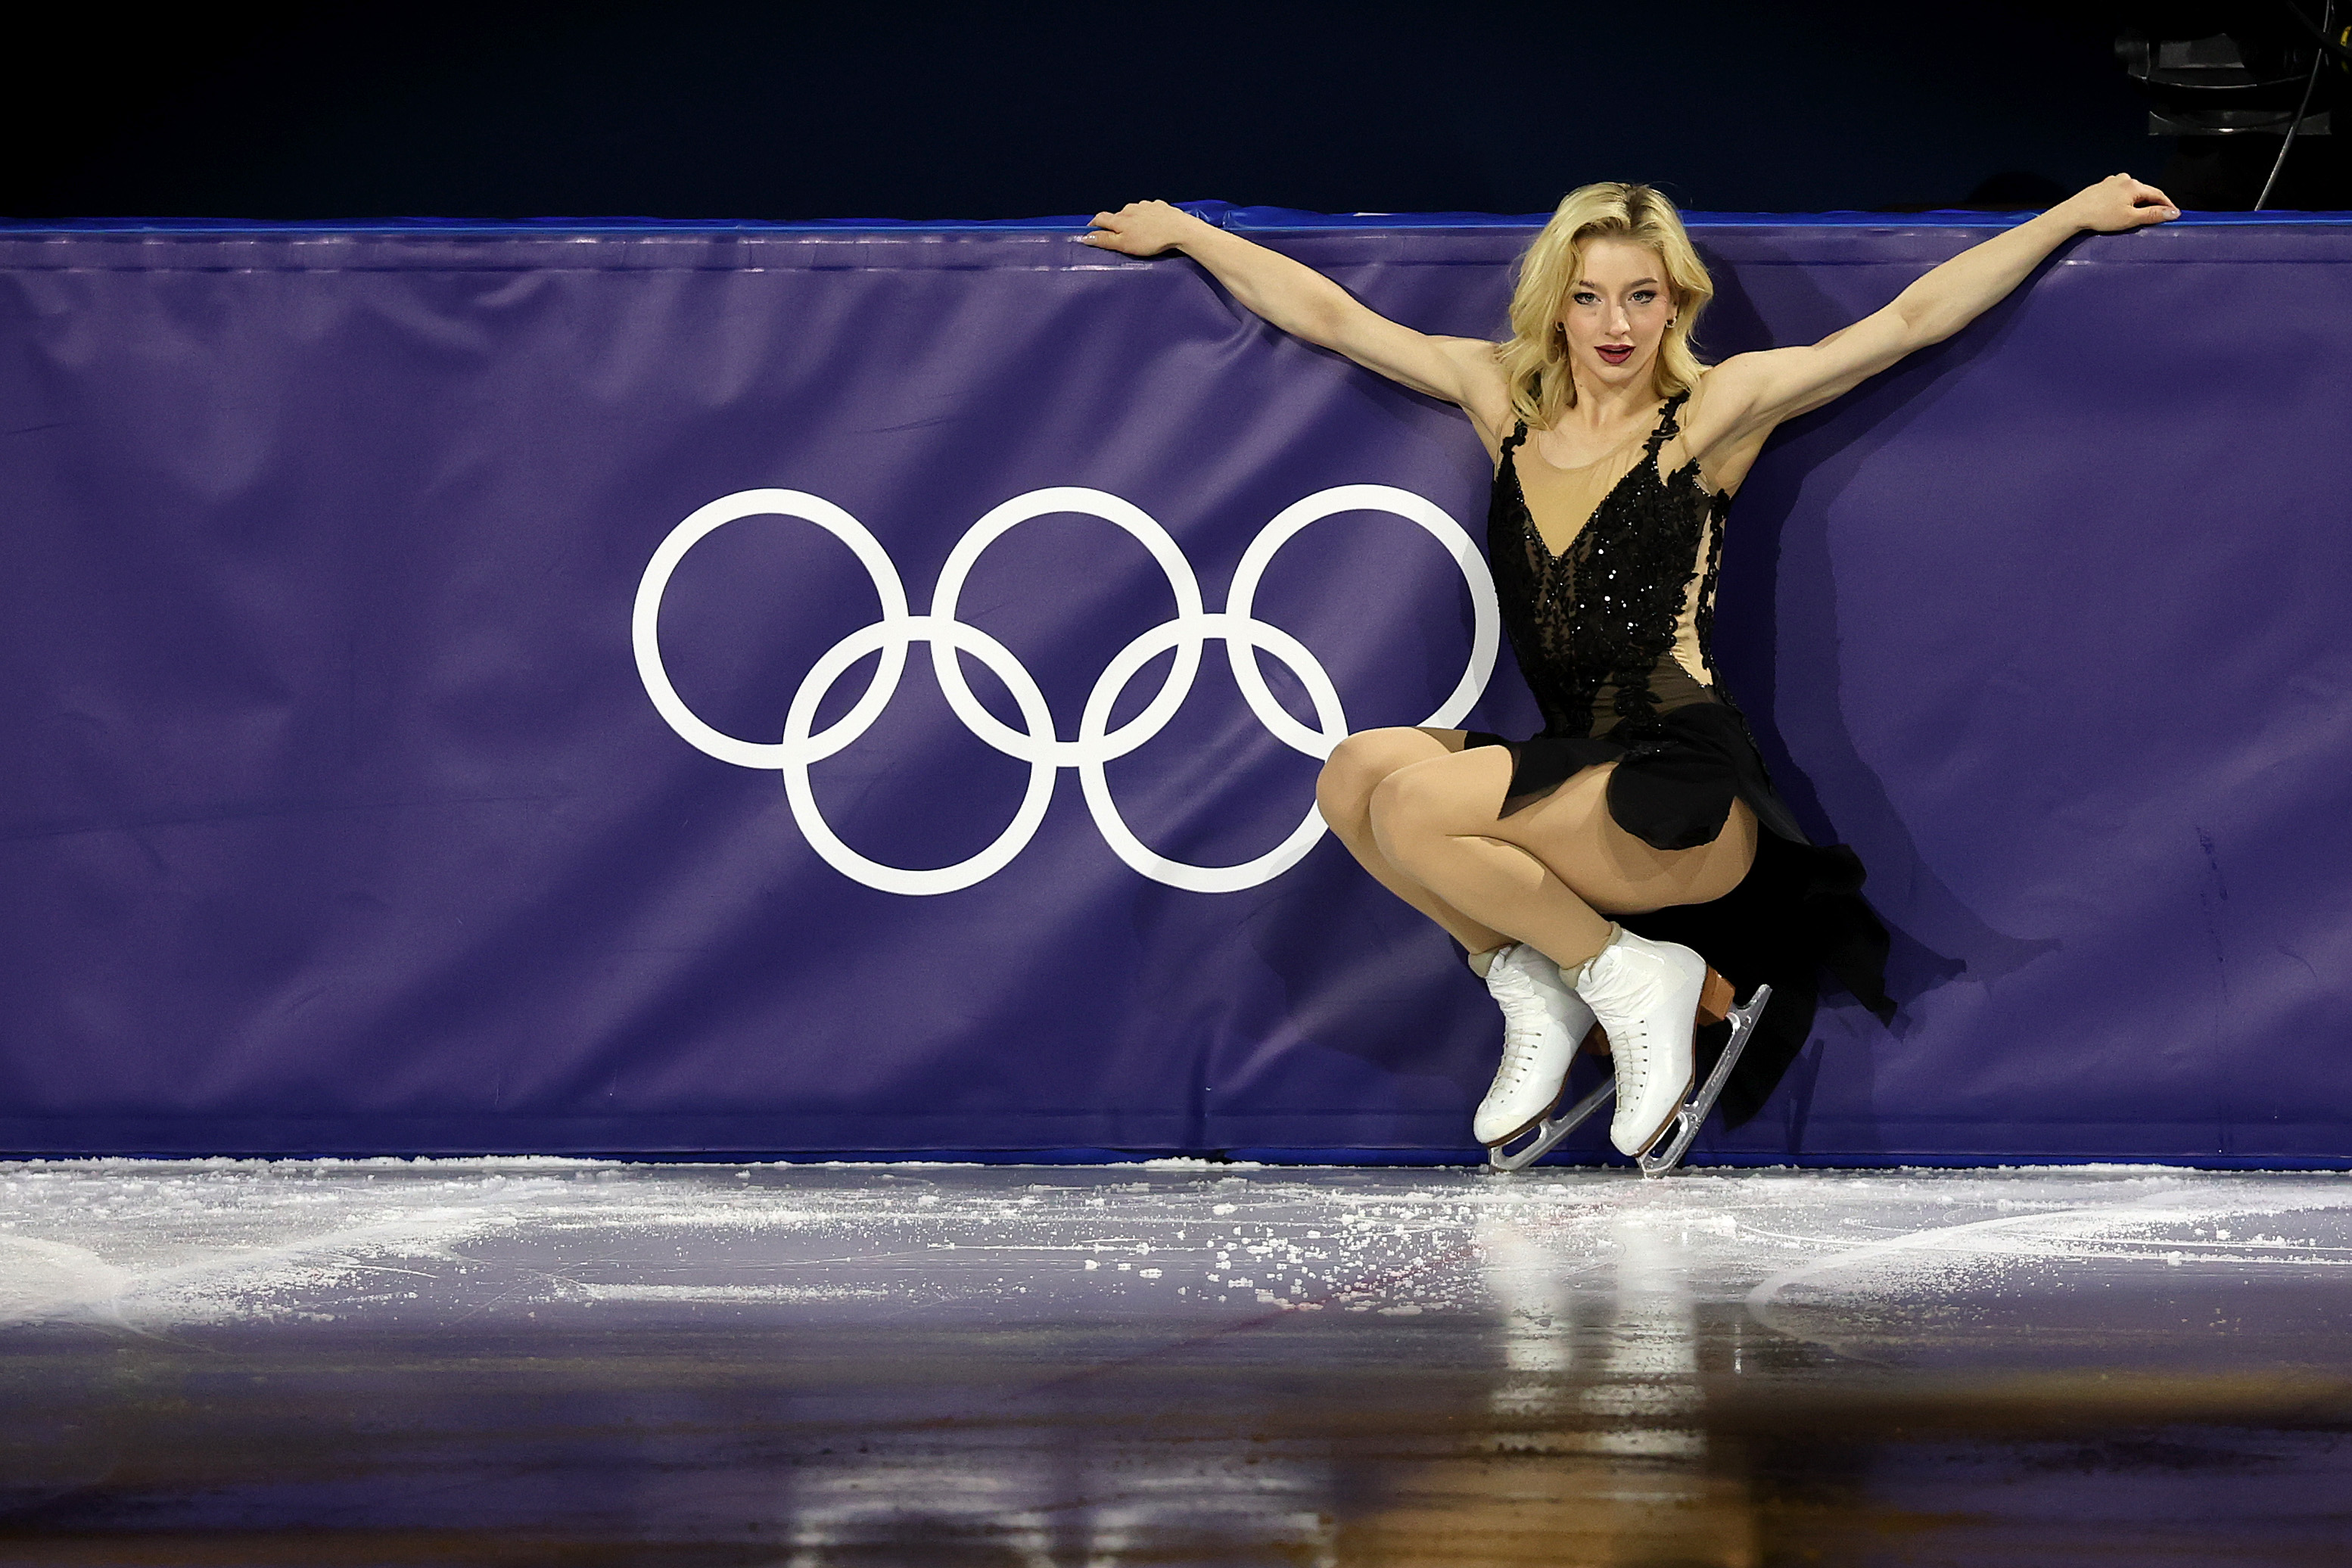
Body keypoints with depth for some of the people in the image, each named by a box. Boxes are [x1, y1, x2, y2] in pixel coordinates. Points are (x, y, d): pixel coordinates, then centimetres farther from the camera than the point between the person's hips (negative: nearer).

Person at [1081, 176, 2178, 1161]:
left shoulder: (1713, 410, -2)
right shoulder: (1504, 395, 11)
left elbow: (1910, 321, -1)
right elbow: (1329, 315, 18)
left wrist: (2076, 214, -1)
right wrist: (1181, 230, 22)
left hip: (1680, 790, -6)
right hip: (1566, 774, 6)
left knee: (1413, 808, -22)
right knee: (1356, 775, -16)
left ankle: (1631, 979, -3)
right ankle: (1536, 984, 2)